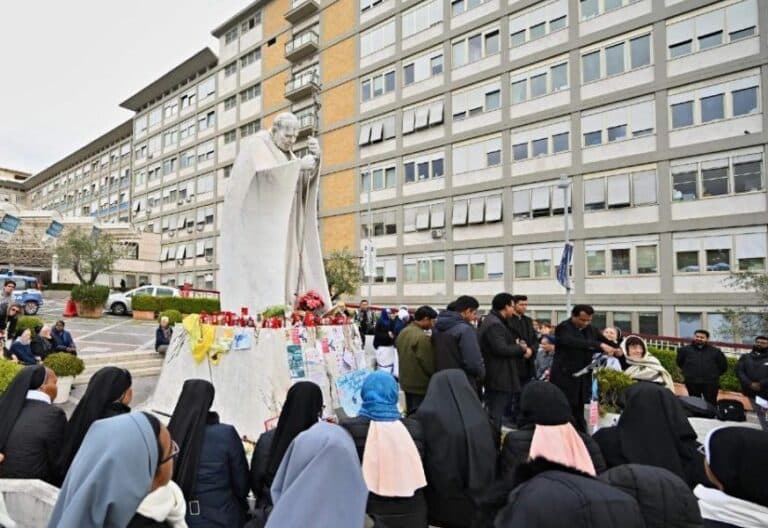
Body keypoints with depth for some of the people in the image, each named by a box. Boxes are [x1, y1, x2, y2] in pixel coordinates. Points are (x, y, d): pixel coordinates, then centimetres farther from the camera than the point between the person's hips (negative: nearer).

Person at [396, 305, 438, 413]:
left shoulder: (403, 332, 6)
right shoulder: (422, 337, -22)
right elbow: (429, 364, -18)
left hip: (406, 382, 9)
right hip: (421, 385, -9)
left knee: (411, 414, 19)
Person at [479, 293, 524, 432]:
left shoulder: (494, 321, 16)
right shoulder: (494, 324, -19)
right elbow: (501, 349, -26)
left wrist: (518, 347, 5)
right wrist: (522, 349, -13)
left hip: (496, 376, 11)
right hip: (499, 377, -11)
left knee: (494, 414, 19)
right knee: (495, 415, -3)